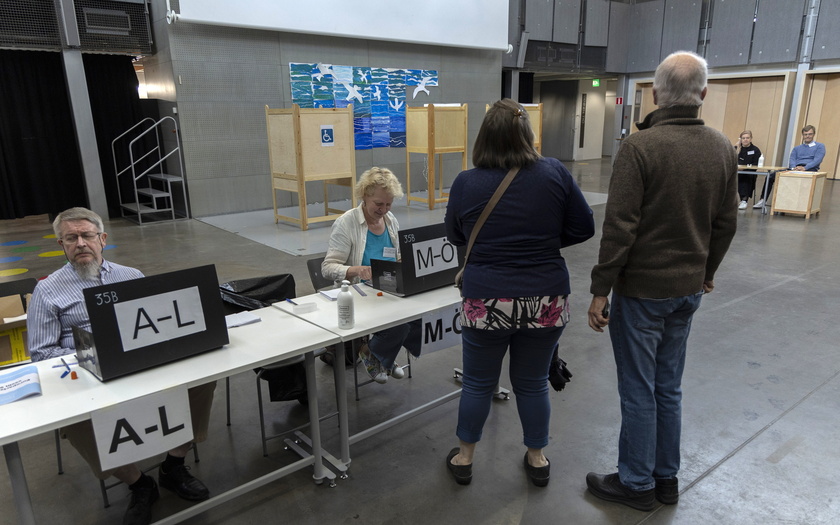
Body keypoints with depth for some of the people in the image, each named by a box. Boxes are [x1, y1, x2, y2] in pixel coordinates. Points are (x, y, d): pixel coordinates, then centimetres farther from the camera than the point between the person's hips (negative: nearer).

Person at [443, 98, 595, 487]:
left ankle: (464, 457, 34)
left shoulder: (466, 183, -8)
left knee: (478, 382, 17)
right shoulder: (555, 173, -6)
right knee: (533, 382, 19)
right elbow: (583, 228, 2)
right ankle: (537, 458, 37)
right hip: (546, 300, 1)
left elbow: (455, 237, 7)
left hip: (486, 302, -1)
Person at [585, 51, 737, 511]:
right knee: (668, 386, 18)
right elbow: (726, 222, 10)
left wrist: (600, 289, -13)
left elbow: (619, 227, -20)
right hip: (689, 289, 7)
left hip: (642, 289, -6)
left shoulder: (641, 145, -17)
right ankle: (666, 479, 33)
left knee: (639, 391, 6)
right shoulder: (722, 147, 3)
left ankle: (637, 484, 22)